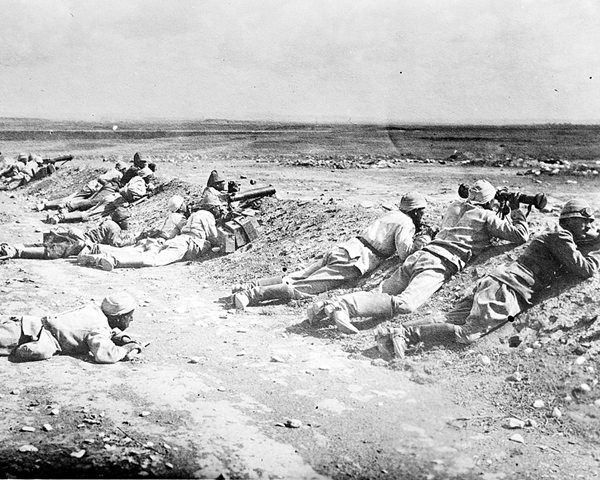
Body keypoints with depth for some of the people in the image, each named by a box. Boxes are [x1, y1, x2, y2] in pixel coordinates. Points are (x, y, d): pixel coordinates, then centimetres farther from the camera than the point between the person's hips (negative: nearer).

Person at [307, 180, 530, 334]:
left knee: (382, 293, -1)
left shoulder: (455, 207, 30)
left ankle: (329, 305, -20)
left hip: (419, 255, 8)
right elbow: (521, 235, 14)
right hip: (440, 263, -8)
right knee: (404, 304, -26)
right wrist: (516, 211, 32)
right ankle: (343, 307, -43)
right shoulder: (486, 216, 12)